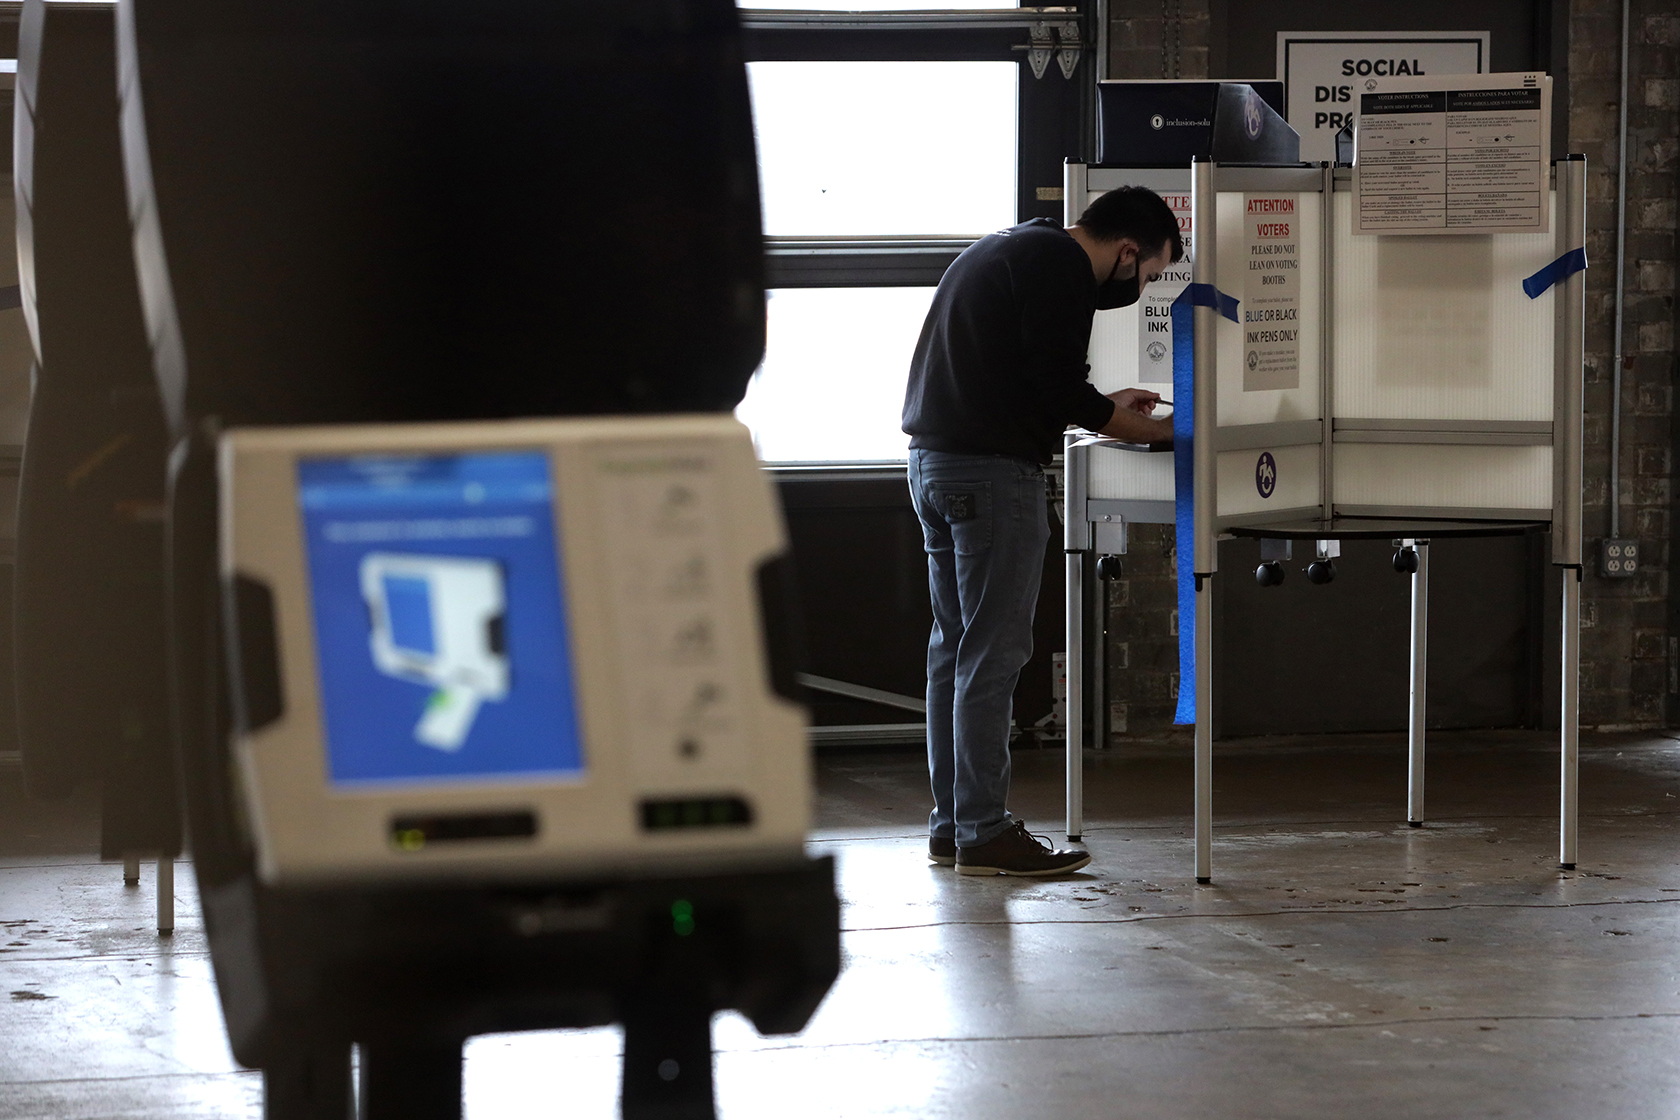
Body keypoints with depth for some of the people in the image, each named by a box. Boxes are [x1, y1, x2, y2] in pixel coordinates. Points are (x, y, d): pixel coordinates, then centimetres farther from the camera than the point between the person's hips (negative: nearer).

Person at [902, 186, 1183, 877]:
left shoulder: (1009, 248, 21)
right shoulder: (1060, 265, -10)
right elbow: (1057, 388, -15)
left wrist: (1105, 408, 24)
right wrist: (1144, 429, -1)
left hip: (932, 458, 10)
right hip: (992, 470, -10)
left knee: (955, 649, 13)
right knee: (993, 653, -7)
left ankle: (951, 826, 17)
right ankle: (983, 834, -5)